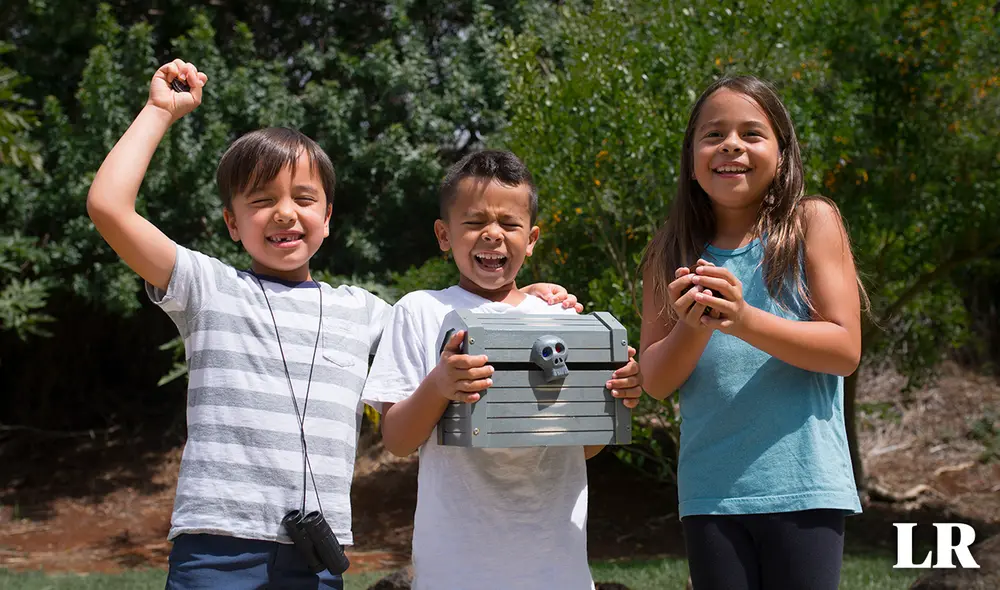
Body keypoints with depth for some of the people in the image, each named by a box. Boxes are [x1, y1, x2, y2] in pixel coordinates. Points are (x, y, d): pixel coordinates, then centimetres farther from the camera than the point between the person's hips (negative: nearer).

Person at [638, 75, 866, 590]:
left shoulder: (812, 222, 0)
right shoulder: (671, 253, 7)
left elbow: (845, 350, -7)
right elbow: (656, 381, 3)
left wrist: (744, 320, -21)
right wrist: (694, 328, -18)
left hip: (802, 488, -2)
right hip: (711, 492, 2)